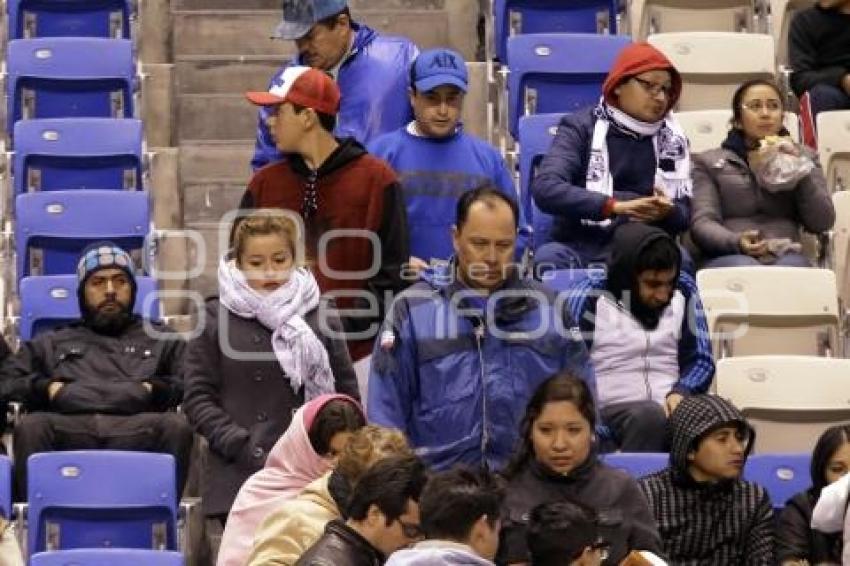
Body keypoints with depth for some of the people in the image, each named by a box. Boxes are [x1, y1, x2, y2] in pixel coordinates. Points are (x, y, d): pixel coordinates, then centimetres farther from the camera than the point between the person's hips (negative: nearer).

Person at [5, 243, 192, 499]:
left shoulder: (162, 340, 33)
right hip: (68, 428, 0)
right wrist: (45, 388, 5)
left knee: (176, 426, -33)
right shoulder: (51, 343, 35)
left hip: (137, 431, 0)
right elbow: (6, 381, 22)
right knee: (32, 428, -33)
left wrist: (155, 389, 1)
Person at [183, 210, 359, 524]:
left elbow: (347, 397, 12)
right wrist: (243, 448, -8)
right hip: (239, 479, -1)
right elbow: (198, 398, 3)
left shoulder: (322, 319, 10)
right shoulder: (216, 319, 5)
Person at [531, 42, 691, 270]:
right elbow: (545, 189, -13)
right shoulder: (581, 127, 4)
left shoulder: (672, 138, 14)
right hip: (578, 246, -2)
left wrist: (667, 212, -15)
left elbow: (684, 216, 11)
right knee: (549, 257, -35)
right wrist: (615, 206, -27)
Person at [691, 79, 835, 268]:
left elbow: (822, 223, 10)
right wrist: (736, 242, -18)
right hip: (728, 257, -1)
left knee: (790, 267, -36)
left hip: (785, 256, 1)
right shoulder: (709, 162, 18)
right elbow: (702, 223, 3)